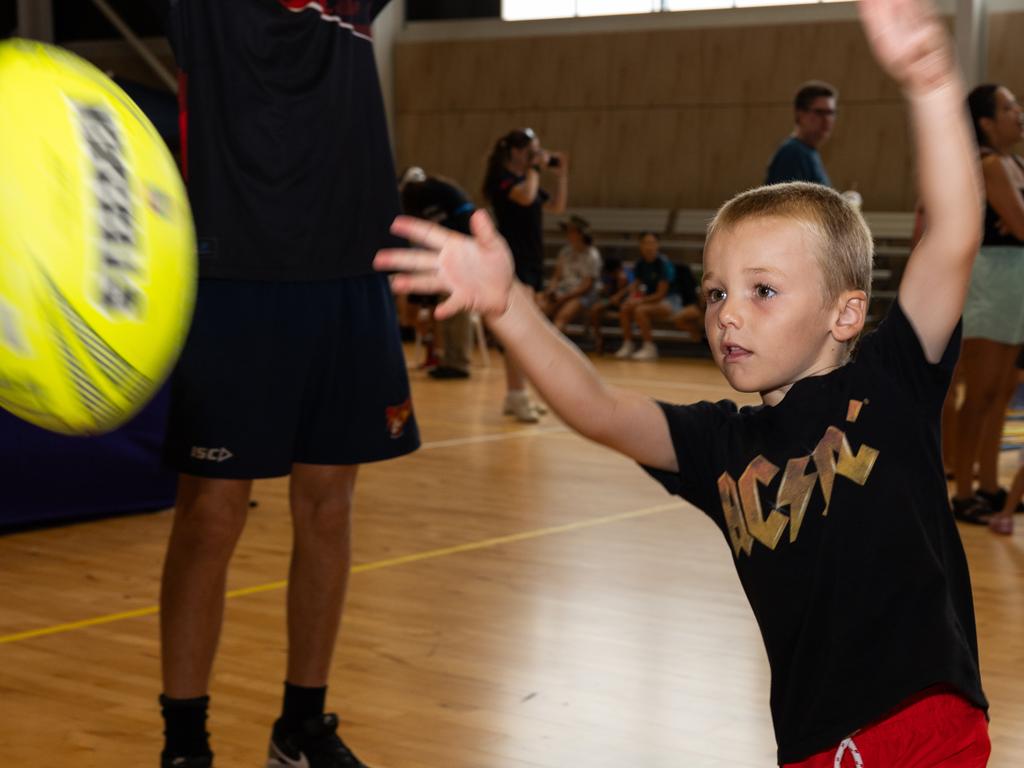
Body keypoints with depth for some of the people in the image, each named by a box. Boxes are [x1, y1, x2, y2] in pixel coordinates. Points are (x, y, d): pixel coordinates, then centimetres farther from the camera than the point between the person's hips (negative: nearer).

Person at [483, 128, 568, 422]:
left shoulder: (529, 179, 16)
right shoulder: (503, 179, -11)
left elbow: (557, 207, 18)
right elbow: (525, 197, -30)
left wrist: (561, 173, 9)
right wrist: (535, 168, -15)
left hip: (531, 260, 9)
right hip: (512, 261, -9)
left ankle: (513, 394, 15)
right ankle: (518, 395, -19)